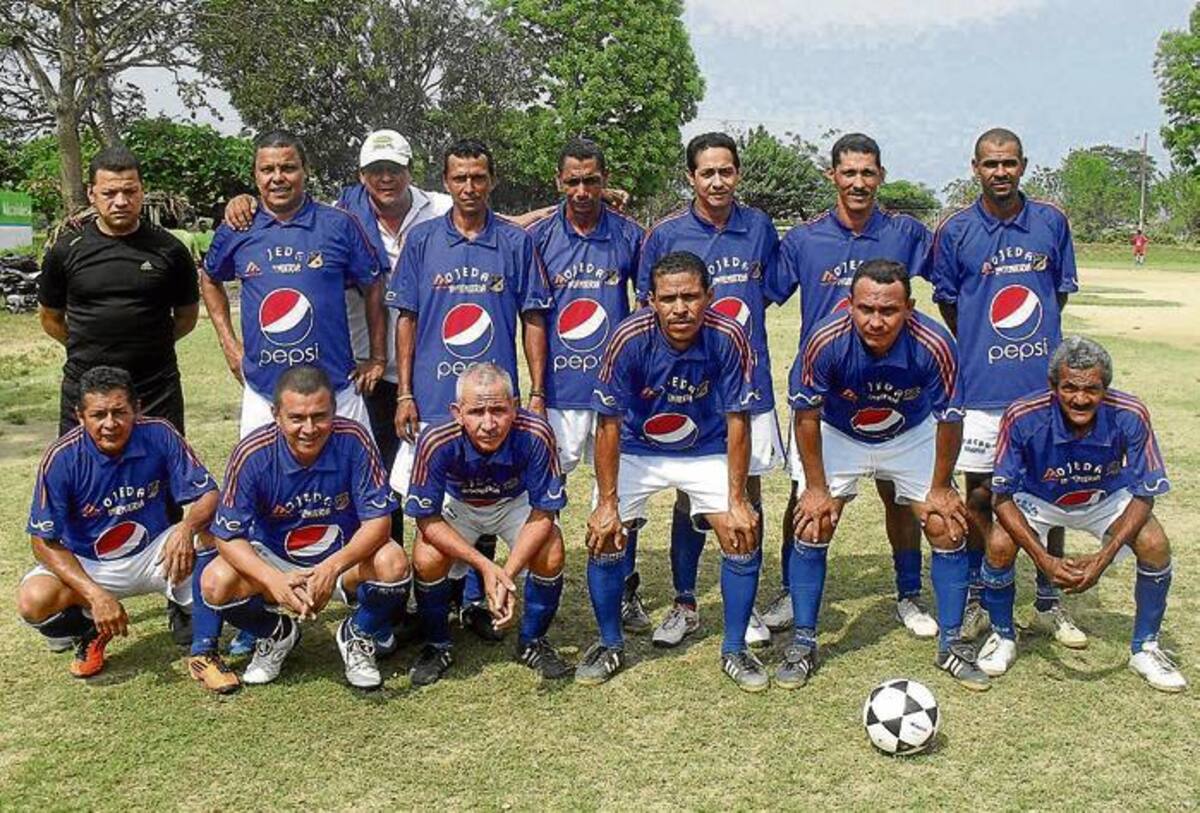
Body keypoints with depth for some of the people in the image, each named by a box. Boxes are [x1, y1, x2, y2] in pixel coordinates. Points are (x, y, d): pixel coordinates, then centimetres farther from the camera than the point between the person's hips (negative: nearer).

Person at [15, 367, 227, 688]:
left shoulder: (159, 436, -16)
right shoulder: (62, 458, -19)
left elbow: (208, 494, -11)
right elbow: (44, 542, -15)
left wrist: (187, 528, -35)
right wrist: (95, 595, -28)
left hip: (154, 553, 0)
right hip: (85, 564, 0)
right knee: (34, 600, -29)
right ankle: (89, 634, 9)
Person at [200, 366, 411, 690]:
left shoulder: (353, 440, -21)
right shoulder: (252, 453, -20)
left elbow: (378, 520, -20)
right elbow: (228, 536, -17)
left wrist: (332, 568, -38)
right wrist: (273, 580, -36)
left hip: (345, 556, -1)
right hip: (274, 559, 1)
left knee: (393, 563, -31)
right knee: (216, 583, -26)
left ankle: (357, 636, 4)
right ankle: (276, 635, 10)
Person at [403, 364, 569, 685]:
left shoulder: (535, 435, -35)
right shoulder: (437, 441, -35)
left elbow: (543, 513, -24)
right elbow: (427, 519, -24)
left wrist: (508, 575, -34)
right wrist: (485, 566, -33)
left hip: (516, 503, 0)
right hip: (456, 505, 0)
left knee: (551, 556, -23)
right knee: (427, 560, -25)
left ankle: (532, 642, 5)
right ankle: (437, 646, 4)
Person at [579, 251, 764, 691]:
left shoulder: (728, 337, -25)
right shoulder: (630, 338, -27)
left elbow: (737, 422, -15)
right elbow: (609, 423, -18)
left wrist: (737, 501, -16)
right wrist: (608, 503, -17)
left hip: (707, 451, 1)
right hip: (636, 451, 0)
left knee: (744, 536, -11)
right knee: (604, 538, -12)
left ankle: (735, 650, 10)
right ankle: (610, 645, 13)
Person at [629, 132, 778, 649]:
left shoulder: (759, 228, 3)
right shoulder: (665, 235, -2)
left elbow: (769, 293, 14)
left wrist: (742, 334, 3)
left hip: (749, 381, 2)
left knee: (748, 493, 7)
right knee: (691, 495, 6)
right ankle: (684, 605, 20)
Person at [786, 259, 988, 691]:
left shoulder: (934, 344, -32)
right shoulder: (826, 340, -34)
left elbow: (949, 419, -15)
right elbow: (806, 415, -18)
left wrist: (940, 489, -7)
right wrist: (816, 488, -13)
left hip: (913, 436, 1)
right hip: (838, 436, -1)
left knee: (948, 528, -5)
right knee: (812, 528, -11)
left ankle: (951, 643, 13)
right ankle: (803, 644, 5)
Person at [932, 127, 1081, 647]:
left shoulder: (1051, 223, 3)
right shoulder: (955, 231, -1)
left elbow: (1061, 293, 13)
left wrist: (1037, 345, 11)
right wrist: (985, 349, 7)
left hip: (1044, 383, 2)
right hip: (982, 386, -2)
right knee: (980, 495, 6)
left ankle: (1048, 604, 24)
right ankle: (975, 601, 21)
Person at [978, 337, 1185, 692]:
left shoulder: (1130, 416, -31)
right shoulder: (1023, 417, -34)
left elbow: (1144, 496, -19)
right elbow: (1003, 497, -25)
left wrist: (1104, 557, -32)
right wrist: (1044, 560, -36)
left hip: (1107, 498, 1)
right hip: (1039, 499, -1)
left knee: (1155, 546, -21)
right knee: (1000, 546, -25)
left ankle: (1145, 648, 4)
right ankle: (1002, 636, 4)